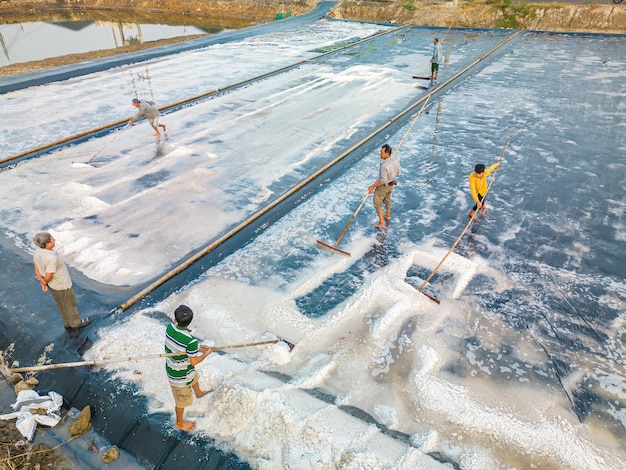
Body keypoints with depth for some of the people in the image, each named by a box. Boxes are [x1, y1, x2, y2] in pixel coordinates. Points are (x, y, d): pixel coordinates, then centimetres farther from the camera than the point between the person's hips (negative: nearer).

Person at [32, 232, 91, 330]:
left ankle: (67, 323, 42)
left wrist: (43, 283, 3)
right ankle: (75, 323, 35)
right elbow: (48, 277, -28)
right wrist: (45, 282, -7)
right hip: (62, 285, -8)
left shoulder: (37, 252, -11)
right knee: (70, 304, 15)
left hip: (52, 285, 8)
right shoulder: (52, 258, -37)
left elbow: (37, 270, -2)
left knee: (61, 304, 24)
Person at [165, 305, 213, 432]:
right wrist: (206, 354, -8)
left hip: (171, 366, 7)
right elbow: (194, 362, -26)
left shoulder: (170, 328, -19)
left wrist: (197, 348, 1)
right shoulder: (191, 341, -39)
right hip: (181, 375, -7)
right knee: (181, 400, 21)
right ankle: (180, 422, 47)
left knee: (194, 377, 37)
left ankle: (199, 393, 68)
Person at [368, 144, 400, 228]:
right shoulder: (396, 160, -14)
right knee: (387, 199, 29)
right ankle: (388, 215, 49)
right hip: (391, 184, 8)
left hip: (383, 186, -8)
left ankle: (381, 222, 19)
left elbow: (383, 181, -32)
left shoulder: (384, 166, -38)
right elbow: (397, 172, 2)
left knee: (377, 203, 11)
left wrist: (372, 186, -21)